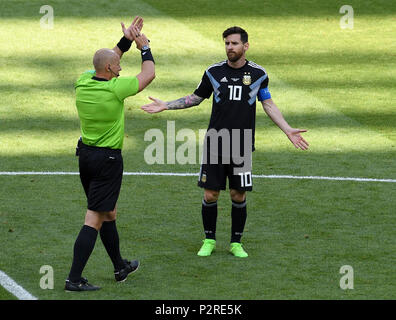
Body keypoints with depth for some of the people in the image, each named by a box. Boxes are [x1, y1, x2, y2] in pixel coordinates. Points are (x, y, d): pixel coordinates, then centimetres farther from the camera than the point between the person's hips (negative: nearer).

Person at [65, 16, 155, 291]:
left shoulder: (83, 82, -1)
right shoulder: (114, 89, -20)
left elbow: (107, 63, 21)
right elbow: (149, 75, -5)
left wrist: (126, 40, 17)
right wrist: (144, 47, 9)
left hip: (86, 153, 8)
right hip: (108, 159, -8)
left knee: (108, 213, 22)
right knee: (95, 219, -7)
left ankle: (120, 267, 36)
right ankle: (74, 279, -11)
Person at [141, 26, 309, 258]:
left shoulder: (258, 73, 1)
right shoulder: (214, 72, 2)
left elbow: (269, 105, 11)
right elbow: (196, 98, 16)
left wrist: (288, 130, 4)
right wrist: (165, 106, 9)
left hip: (242, 145, 0)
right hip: (215, 142, 0)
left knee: (239, 196, 2)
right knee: (210, 194, 0)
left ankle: (236, 243, 16)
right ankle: (209, 240, 16)